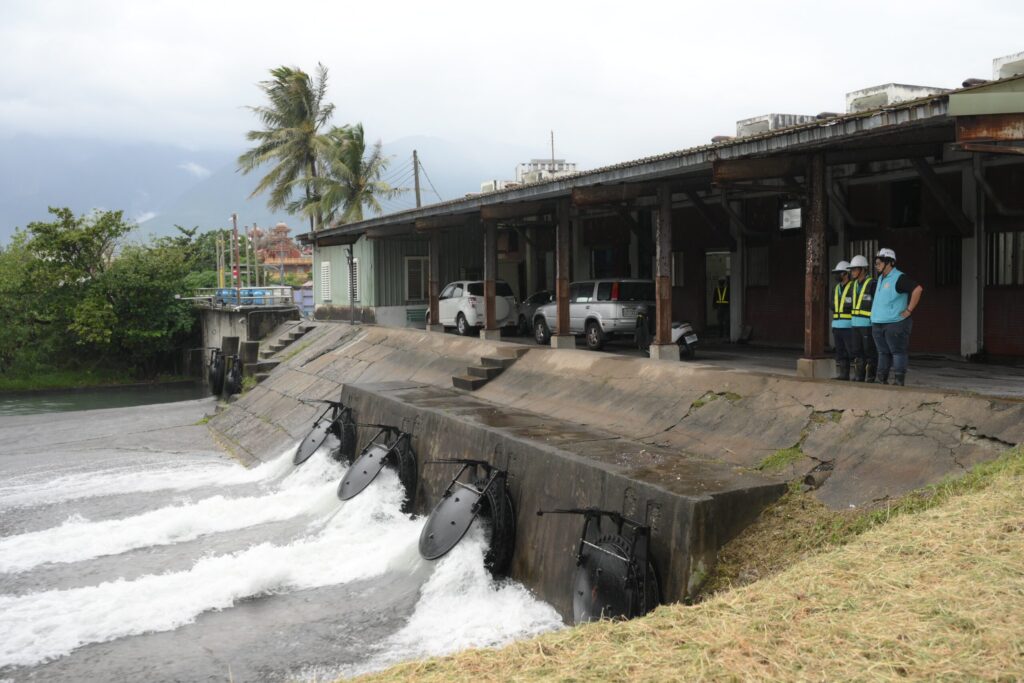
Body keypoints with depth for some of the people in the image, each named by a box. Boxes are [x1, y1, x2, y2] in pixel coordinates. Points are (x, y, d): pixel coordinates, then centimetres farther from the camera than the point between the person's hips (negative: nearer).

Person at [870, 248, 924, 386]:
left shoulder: (900, 278, -11)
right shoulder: (880, 278, 17)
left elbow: (918, 289, -23)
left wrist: (909, 310, -20)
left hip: (895, 323, -9)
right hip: (878, 324, 9)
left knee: (898, 352, -4)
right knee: (883, 352, 12)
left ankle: (898, 381, -4)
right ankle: (881, 380, 16)